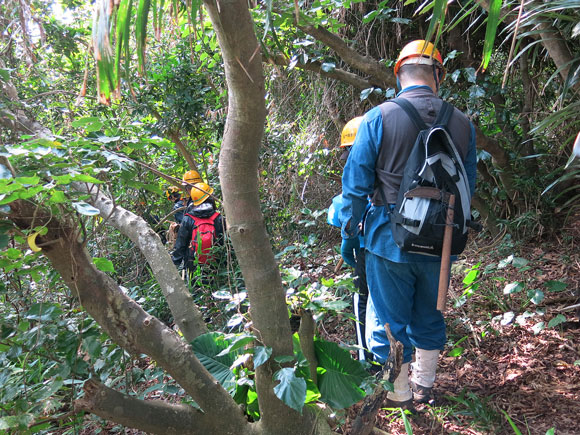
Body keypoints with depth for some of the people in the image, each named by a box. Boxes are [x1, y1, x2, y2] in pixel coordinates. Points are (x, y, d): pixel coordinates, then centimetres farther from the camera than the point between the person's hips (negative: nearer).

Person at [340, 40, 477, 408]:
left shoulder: (377, 118, -11)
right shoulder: (462, 123, 0)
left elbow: (356, 184, -9)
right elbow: (467, 187, 8)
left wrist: (349, 233, 2)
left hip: (390, 239, -3)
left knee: (391, 320, 13)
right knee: (429, 316, 21)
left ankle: (398, 393, 30)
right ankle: (424, 386, 40)